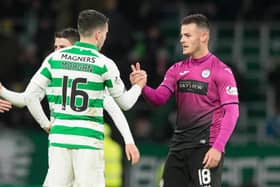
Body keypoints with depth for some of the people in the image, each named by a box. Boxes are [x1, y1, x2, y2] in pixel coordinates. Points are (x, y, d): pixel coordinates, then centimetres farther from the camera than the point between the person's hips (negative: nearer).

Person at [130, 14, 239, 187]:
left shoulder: (221, 71, -6)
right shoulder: (177, 69, 13)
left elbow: (231, 112, -10)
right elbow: (159, 98, 5)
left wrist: (218, 148, -19)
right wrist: (141, 86, -17)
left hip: (205, 147, -7)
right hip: (179, 145, 7)